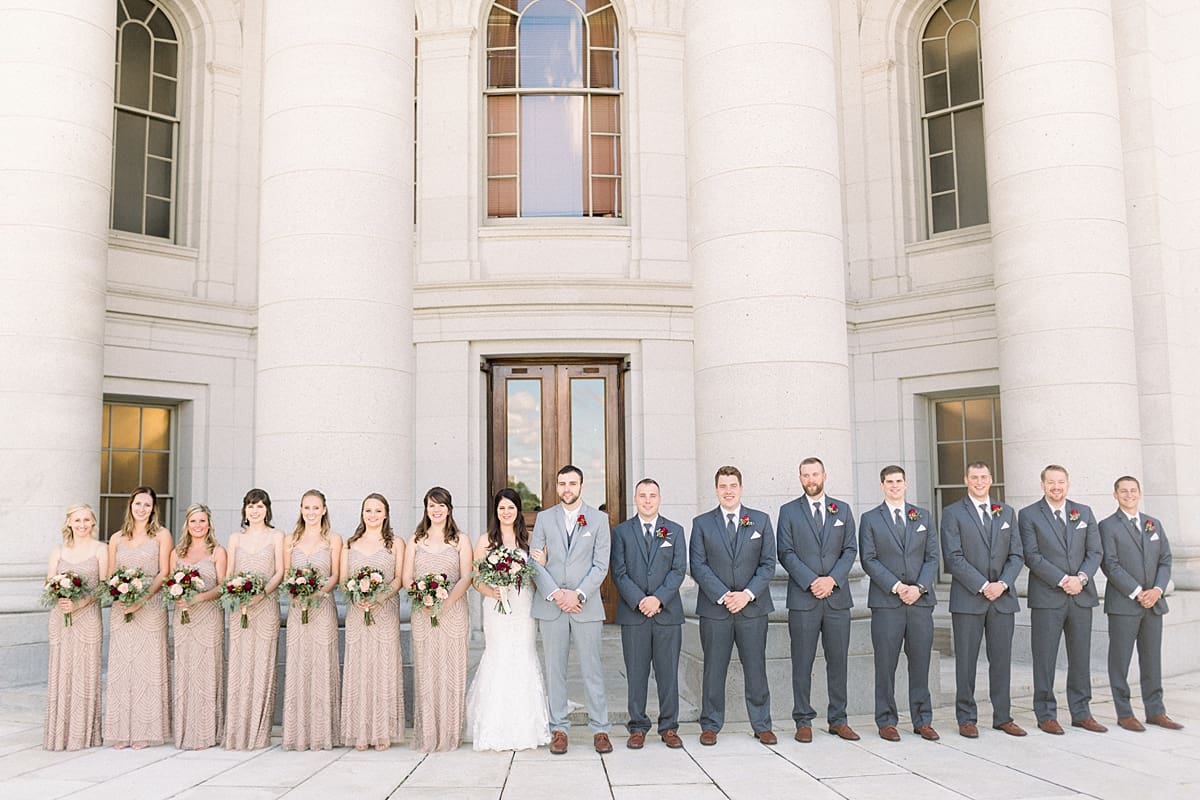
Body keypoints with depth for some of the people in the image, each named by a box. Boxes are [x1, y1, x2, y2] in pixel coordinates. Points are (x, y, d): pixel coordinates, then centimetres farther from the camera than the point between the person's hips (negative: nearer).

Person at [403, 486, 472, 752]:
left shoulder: (460, 540, 7)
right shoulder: (415, 540, 12)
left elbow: (466, 578, 0)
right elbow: (407, 578, 6)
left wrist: (446, 602, -15)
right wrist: (423, 601, -11)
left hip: (453, 611, -1)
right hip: (422, 613, 1)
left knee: (451, 671, -1)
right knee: (425, 672, 1)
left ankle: (449, 734, 7)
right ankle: (426, 736, 7)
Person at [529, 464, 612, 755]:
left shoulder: (599, 519, 4)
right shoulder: (544, 518, 7)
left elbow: (601, 565, -1)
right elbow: (535, 561, 2)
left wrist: (578, 595, -12)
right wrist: (554, 593, -10)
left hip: (586, 605, -1)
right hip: (550, 606, 1)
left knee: (592, 669, 1)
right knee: (554, 670, 6)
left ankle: (600, 729, 9)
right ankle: (559, 729, 14)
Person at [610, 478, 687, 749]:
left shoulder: (675, 530, 9)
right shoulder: (621, 531, 6)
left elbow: (679, 570, 0)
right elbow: (619, 572, -1)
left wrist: (659, 598, -12)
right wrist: (639, 601, -13)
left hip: (667, 612, 1)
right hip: (632, 614, 0)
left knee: (668, 673, 5)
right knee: (636, 673, 4)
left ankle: (669, 727, 14)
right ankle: (638, 727, 13)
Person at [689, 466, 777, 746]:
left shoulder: (761, 520, 8)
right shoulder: (701, 523, 5)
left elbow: (768, 563, 3)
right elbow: (698, 566, -2)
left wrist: (748, 594, -10)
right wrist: (723, 596, -12)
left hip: (752, 607, 1)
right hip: (714, 608, -1)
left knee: (756, 668, 6)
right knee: (714, 669, 4)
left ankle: (762, 725, 17)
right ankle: (710, 725, 15)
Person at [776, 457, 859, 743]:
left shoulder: (842, 509, 12)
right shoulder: (789, 511, 5)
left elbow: (850, 550, 6)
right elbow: (786, 553, -2)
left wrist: (832, 579, -9)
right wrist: (811, 582, -13)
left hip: (837, 596, 2)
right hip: (802, 598, -2)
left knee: (838, 660, 6)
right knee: (802, 663, 1)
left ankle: (838, 720, 16)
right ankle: (803, 721, 9)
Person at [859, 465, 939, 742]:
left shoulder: (923, 517, 14)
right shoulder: (870, 519, 5)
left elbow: (932, 557, 8)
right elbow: (869, 560, -2)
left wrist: (919, 587, -8)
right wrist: (896, 586, -12)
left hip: (921, 601, 2)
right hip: (886, 602, -2)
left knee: (921, 662, 6)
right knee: (885, 664, 1)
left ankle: (922, 720, 15)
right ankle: (886, 721, 9)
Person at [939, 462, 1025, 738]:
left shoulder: (1007, 513, 14)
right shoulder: (952, 513, 1)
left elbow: (1016, 555, 8)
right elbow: (954, 557, -7)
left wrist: (1003, 584, -8)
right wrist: (983, 586, -14)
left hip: (1003, 597, 4)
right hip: (968, 599, -3)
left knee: (1001, 659, 7)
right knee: (966, 661, 1)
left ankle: (1003, 716, 16)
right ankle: (967, 719, 8)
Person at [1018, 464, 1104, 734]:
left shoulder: (1084, 513, 12)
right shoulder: (1029, 515, 0)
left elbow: (1095, 552, 7)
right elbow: (1032, 555, -8)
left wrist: (1082, 578, -10)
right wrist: (1062, 580, -15)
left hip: (1082, 595, 4)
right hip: (1046, 598, -4)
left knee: (1081, 657, 9)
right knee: (1045, 659, 0)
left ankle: (1081, 713, 19)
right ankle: (1046, 715, 8)